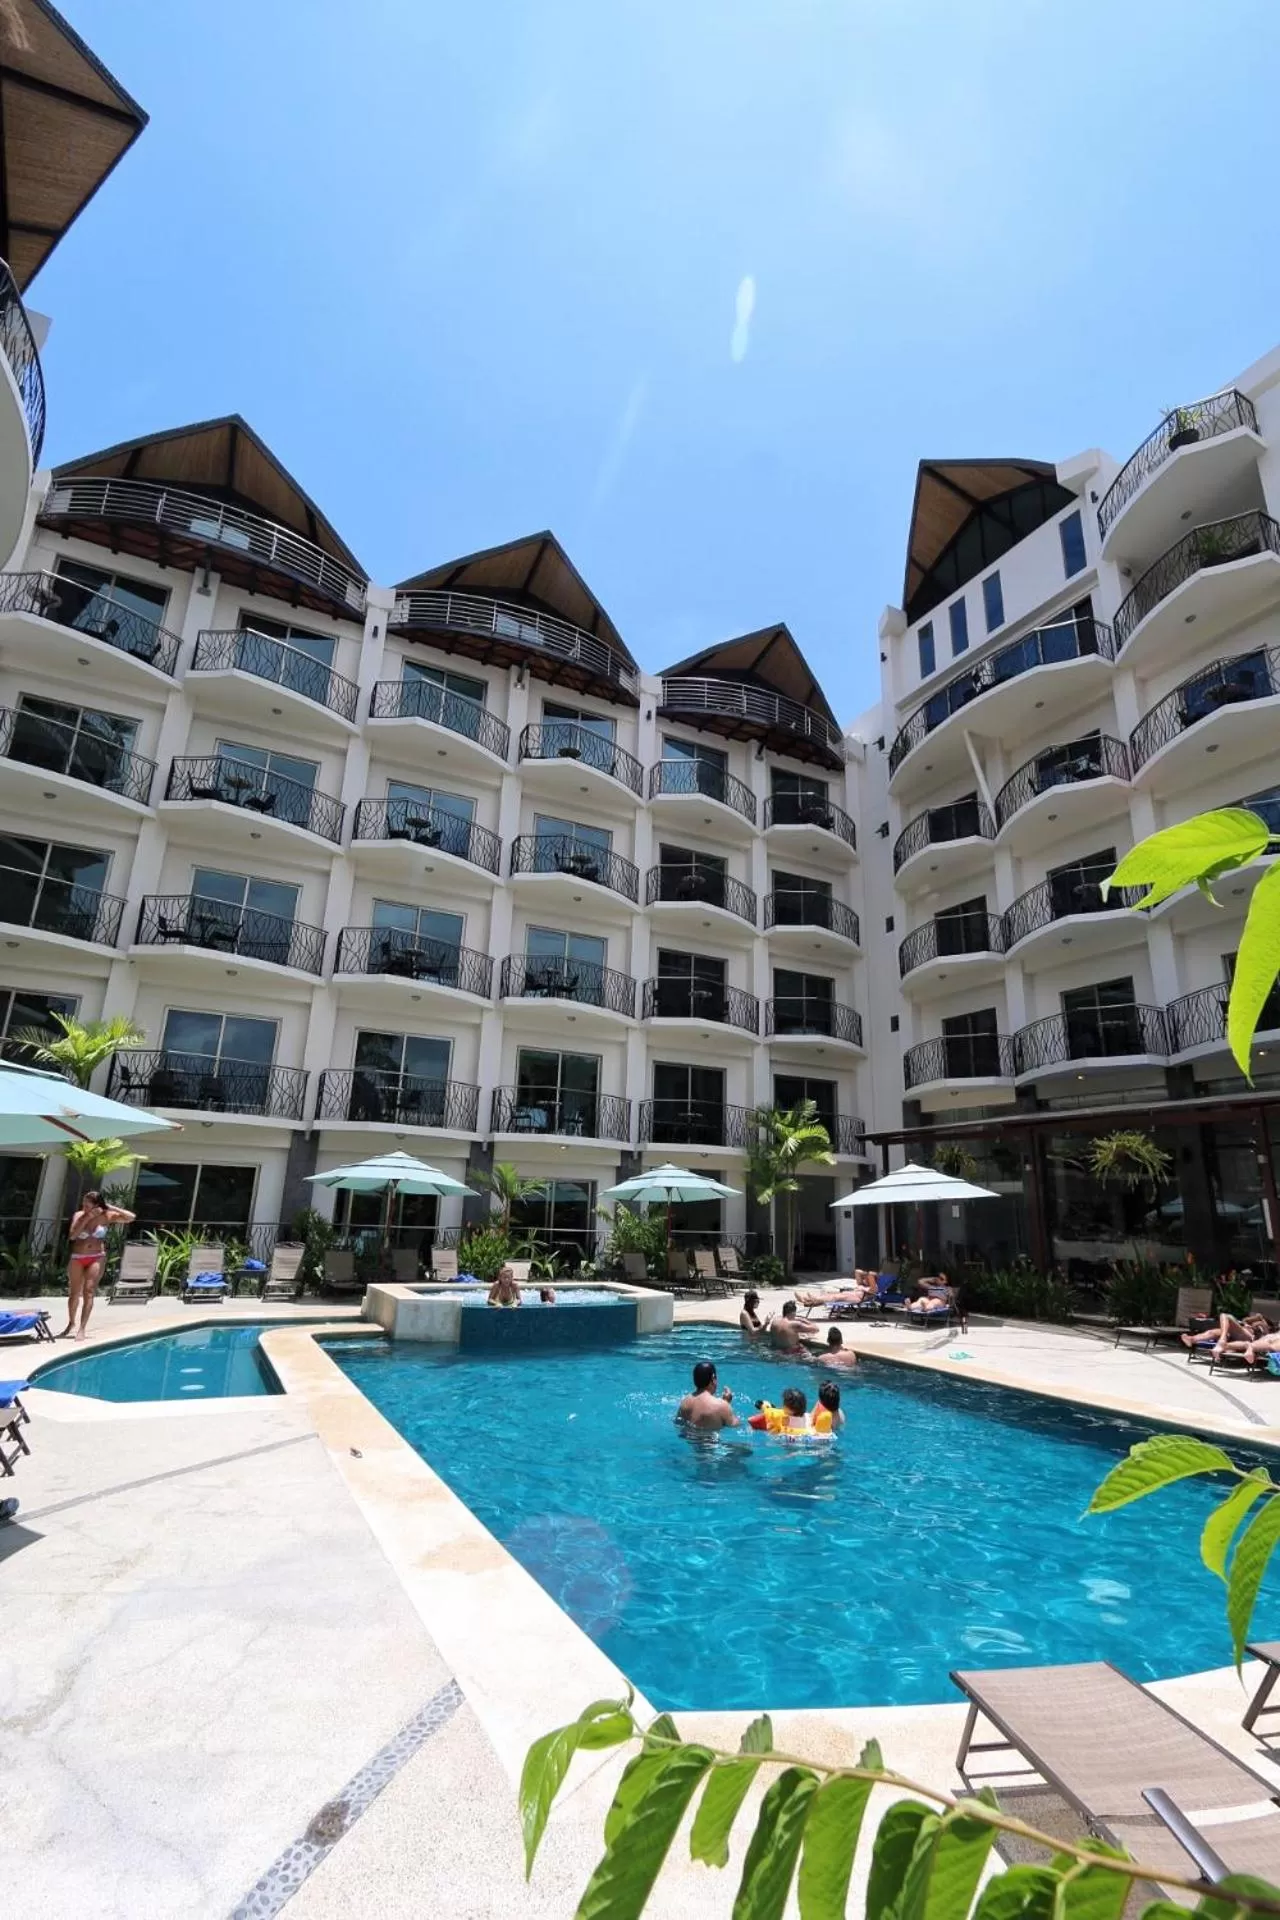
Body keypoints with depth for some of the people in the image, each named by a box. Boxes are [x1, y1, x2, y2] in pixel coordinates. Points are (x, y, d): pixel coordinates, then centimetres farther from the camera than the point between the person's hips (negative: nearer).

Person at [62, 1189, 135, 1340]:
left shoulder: (106, 1216, -7)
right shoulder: (79, 1215, -6)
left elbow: (131, 1217, -16)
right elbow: (72, 1235, -18)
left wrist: (111, 1207, -16)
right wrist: (86, 1218, -22)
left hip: (97, 1258, -2)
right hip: (77, 1258, 2)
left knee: (88, 1291, -8)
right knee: (74, 1293, 11)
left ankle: (82, 1328, -5)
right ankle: (71, 1323, 32)